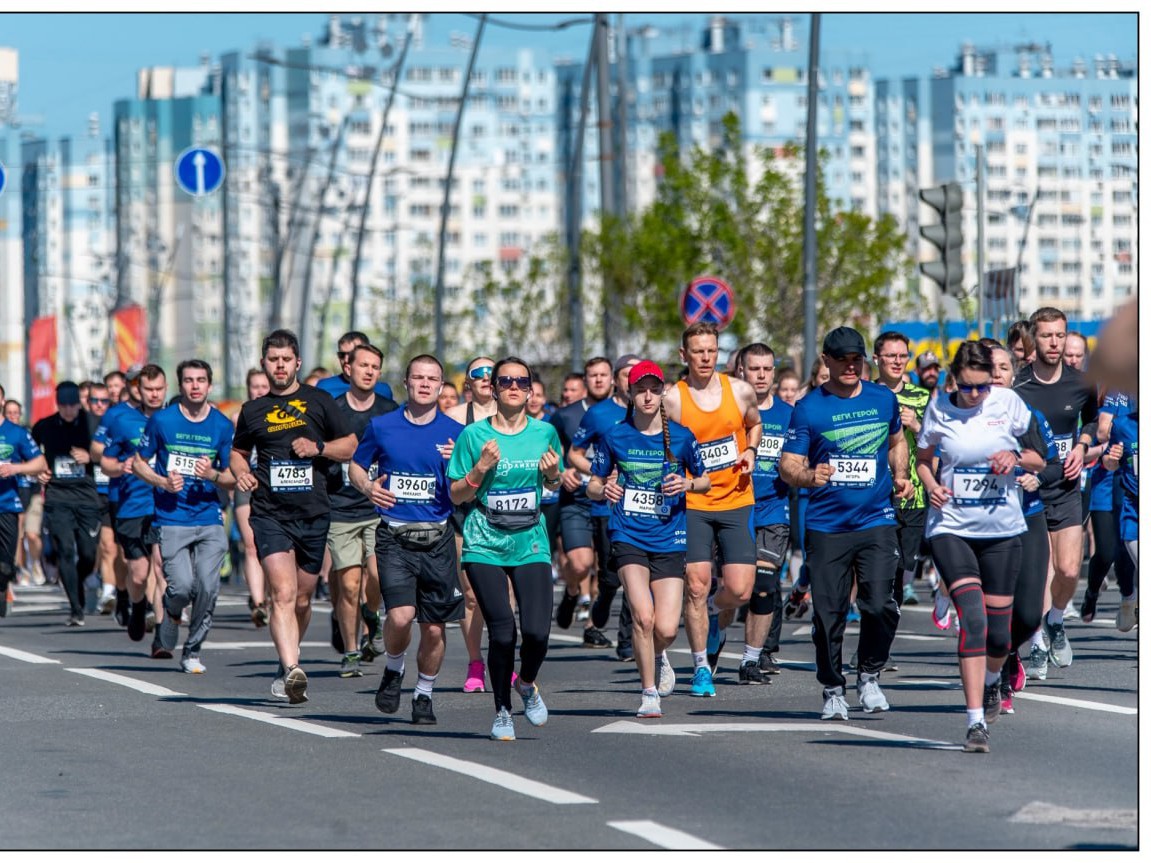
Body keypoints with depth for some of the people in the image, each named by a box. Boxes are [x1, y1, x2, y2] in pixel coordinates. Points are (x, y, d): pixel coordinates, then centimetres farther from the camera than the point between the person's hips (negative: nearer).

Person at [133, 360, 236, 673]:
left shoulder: (222, 426, 5)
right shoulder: (162, 420, 0)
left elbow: (232, 479, 11)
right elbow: (139, 462, 9)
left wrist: (213, 475, -11)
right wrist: (163, 482, -9)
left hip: (209, 519, 2)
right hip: (171, 518, -2)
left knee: (208, 587, -10)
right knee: (182, 585, -16)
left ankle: (192, 651, 8)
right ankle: (165, 636, 16)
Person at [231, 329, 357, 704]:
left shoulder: (319, 401, 7)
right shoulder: (253, 410, 11)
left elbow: (351, 446, 9)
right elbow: (238, 452, 25)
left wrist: (318, 447, -9)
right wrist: (241, 472, 3)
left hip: (314, 514, 1)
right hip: (270, 513, -1)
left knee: (302, 599, 9)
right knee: (283, 593, -18)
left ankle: (286, 669, 29)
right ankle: (292, 670, -28)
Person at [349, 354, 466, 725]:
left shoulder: (454, 433, 3)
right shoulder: (382, 426, 4)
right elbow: (355, 466, 17)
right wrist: (367, 487, -5)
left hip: (437, 538, 1)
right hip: (394, 537, -1)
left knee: (434, 628, 3)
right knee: (400, 615, -18)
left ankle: (424, 694, 24)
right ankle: (393, 672, 12)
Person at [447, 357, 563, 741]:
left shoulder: (545, 433, 5)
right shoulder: (474, 435, -2)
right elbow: (456, 496, 2)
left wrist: (553, 474, -3)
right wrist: (480, 470, -15)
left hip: (531, 543, 2)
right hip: (485, 544, -2)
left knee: (537, 631, -12)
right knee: (502, 630, -10)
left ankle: (527, 684, 21)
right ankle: (502, 711, 11)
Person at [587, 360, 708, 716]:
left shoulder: (681, 437, 1)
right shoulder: (615, 437, 1)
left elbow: (705, 479, 13)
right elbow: (593, 484, 11)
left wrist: (688, 484, -9)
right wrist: (604, 490, -13)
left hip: (669, 539, 1)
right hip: (628, 537, -1)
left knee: (666, 628, -6)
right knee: (643, 615, -18)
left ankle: (658, 656, 32)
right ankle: (649, 693, -1)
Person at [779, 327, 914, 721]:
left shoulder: (883, 399, 8)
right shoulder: (809, 407, -2)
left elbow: (897, 441, 27)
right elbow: (788, 465, -4)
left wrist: (901, 475, 10)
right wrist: (808, 476, -25)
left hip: (877, 522, 1)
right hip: (826, 527, -1)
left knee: (880, 606, -12)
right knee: (828, 613, -1)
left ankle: (869, 676, 11)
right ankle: (832, 690, 16)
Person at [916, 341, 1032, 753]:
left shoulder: (1007, 402, -2)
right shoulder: (938, 410, -2)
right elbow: (923, 459, 13)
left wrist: (1015, 457, -12)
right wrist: (932, 486, -8)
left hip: (1002, 530, 2)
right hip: (951, 529, -2)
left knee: (998, 630, 6)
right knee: (972, 617, -19)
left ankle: (991, 682, 42)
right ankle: (976, 722, -18)